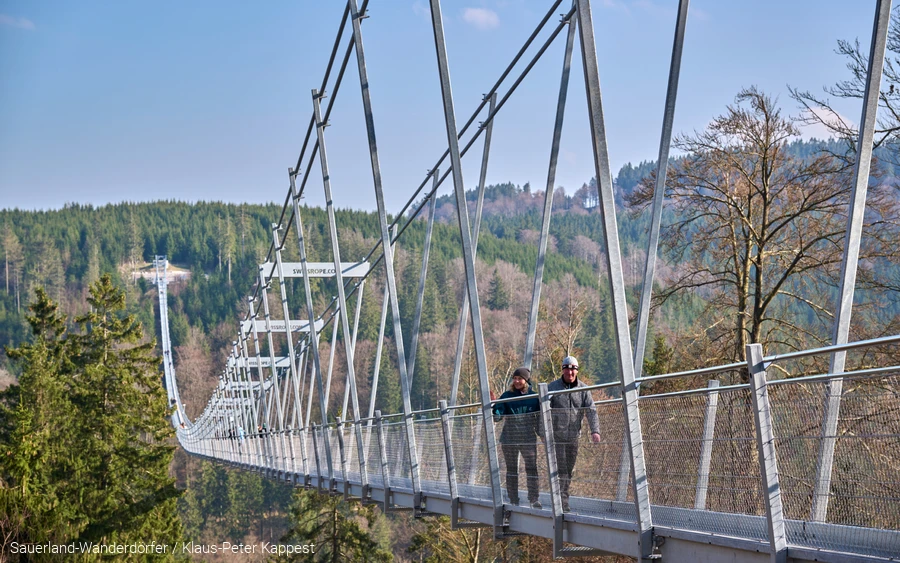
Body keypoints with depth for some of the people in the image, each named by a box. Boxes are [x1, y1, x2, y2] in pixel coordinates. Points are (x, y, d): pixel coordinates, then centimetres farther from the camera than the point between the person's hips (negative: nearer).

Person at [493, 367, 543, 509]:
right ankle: (513, 501, 11)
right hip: (509, 439, 1)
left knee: (531, 469, -7)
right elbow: (497, 415, -3)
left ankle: (534, 500, -2)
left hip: (528, 438, -1)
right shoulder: (507, 396, 4)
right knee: (511, 470, 6)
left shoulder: (534, 396, 3)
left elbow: (539, 418, 10)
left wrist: (542, 433, 4)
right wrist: (493, 406, -21)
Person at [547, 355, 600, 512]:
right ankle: (562, 502, -11)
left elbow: (591, 411, -1)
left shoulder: (583, 389, 5)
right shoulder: (552, 387, -1)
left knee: (569, 470, 8)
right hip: (557, 436, -3)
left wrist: (595, 430, -15)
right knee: (561, 469, -10)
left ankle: (562, 499, 17)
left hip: (574, 436, 3)